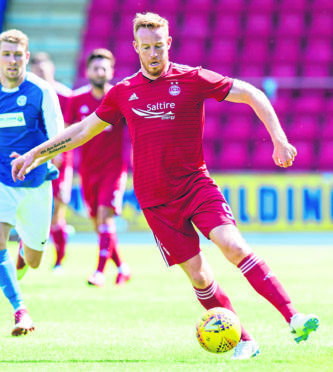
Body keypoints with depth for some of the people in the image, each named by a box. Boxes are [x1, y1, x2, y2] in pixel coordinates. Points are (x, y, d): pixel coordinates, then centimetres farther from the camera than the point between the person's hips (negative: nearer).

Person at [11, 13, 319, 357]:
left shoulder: (192, 79, -2)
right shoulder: (123, 92, 8)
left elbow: (252, 95, -2)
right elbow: (84, 129, 21)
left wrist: (279, 139, -12)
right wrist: (35, 154, 20)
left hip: (196, 185, -2)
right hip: (156, 199, 2)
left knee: (234, 246, -23)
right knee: (198, 276, -4)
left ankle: (292, 318, -26)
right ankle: (243, 341, 8)